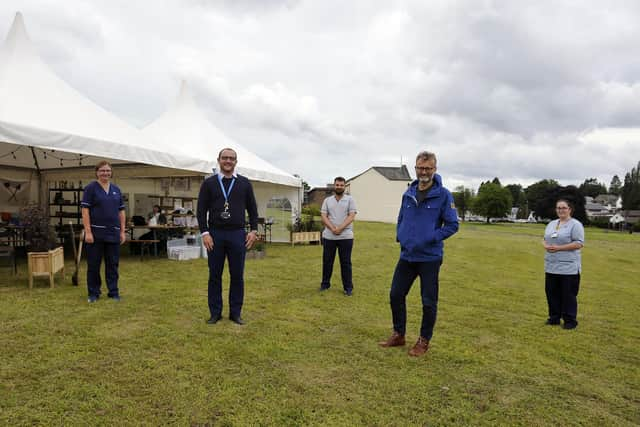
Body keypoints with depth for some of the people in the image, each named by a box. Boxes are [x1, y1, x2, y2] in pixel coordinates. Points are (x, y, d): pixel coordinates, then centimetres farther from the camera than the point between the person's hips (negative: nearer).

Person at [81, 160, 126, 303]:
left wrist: (122, 231, 6)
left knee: (113, 264, 8)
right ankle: (93, 293, 17)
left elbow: (121, 211, 12)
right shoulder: (90, 188, -2)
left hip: (113, 234, 4)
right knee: (93, 264, 5)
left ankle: (113, 292, 17)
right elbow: (85, 211, -8)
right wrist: (88, 232, -15)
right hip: (96, 233, -4)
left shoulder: (116, 190, 12)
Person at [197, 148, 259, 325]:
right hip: (215, 234, 0)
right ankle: (215, 312, 17)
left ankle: (235, 312, 16)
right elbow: (201, 210, 2)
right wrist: (204, 233, -7)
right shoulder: (209, 183, 4)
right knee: (214, 275, 6)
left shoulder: (244, 183, 7)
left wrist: (253, 231, 0)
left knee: (237, 275, 4)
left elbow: (252, 209, 9)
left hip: (237, 234, 1)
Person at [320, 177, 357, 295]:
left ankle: (348, 287, 11)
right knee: (327, 261, 10)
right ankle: (325, 284, 24)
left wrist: (340, 228, -17)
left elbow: (351, 216, -7)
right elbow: (323, 216, 0)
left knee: (345, 262, 3)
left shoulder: (350, 199, 3)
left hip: (345, 236, -2)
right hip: (328, 236, 2)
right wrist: (332, 228, -15)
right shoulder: (327, 200, 9)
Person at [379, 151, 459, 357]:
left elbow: (452, 225, -8)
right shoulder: (408, 193, 7)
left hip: (430, 257, -5)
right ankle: (398, 334, 28)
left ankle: (424, 341, 24)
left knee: (428, 301, 6)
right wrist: (400, 236, 3)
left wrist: (431, 238, -17)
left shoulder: (443, 195, -8)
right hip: (407, 255, 5)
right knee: (396, 294, 10)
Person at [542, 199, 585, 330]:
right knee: (552, 293, 11)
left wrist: (559, 248, -19)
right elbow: (545, 239, 20)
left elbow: (579, 243, -14)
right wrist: (546, 246, -4)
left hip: (568, 268, -6)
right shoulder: (551, 224, 15)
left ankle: (570, 320, 12)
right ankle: (554, 317, 23)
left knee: (568, 295, 1)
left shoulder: (575, 224, -7)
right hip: (551, 267, 7)